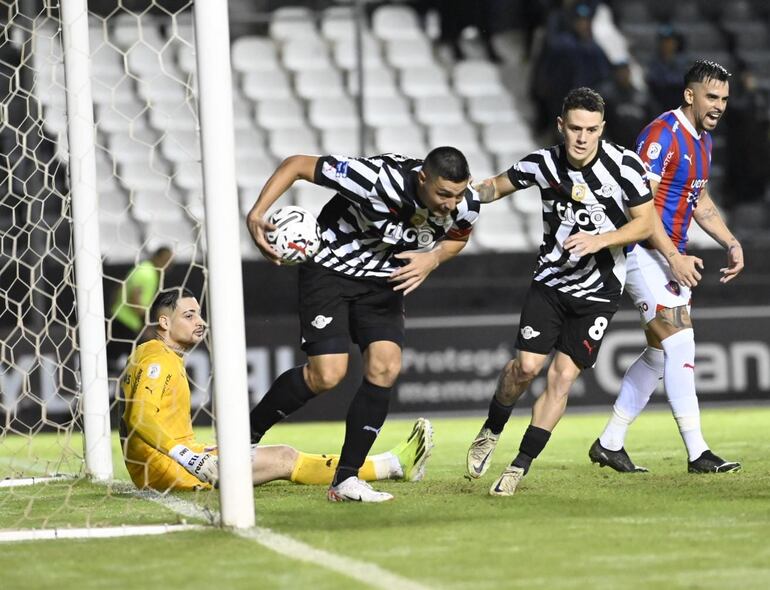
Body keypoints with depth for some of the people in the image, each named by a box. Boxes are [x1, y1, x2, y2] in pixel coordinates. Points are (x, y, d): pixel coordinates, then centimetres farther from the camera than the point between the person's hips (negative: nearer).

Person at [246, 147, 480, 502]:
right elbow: (297, 165, -25)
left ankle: (345, 480, -4)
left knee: (386, 367, -13)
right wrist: (257, 214, -36)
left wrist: (433, 259, -13)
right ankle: (245, 437, 8)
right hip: (330, 269, -5)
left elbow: (457, 237, 10)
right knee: (326, 375, -15)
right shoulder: (379, 180, -34)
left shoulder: (465, 205, -17)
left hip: (383, 281, 5)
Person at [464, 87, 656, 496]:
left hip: (598, 291, -1)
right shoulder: (543, 163, -8)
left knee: (563, 377, -7)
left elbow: (646, 222, -9)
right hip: (550, 280, 1)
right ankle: (490, 432, 16)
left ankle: (520, 466, 3)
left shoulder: (624, 165, -15)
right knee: (527, 365, -12)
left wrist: (600, 240, -23)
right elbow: (498, 186, 10)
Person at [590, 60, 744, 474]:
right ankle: (697, 453, -17)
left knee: (661, 353, 11)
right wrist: (674, 258, -24)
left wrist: (731, 244, 14)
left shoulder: (702, 140, 13)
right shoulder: (661, 135, -17)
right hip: (646, 253, -10)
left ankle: (610, 444, 20)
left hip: (673, 258, 10)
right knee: (680, 343, -16)